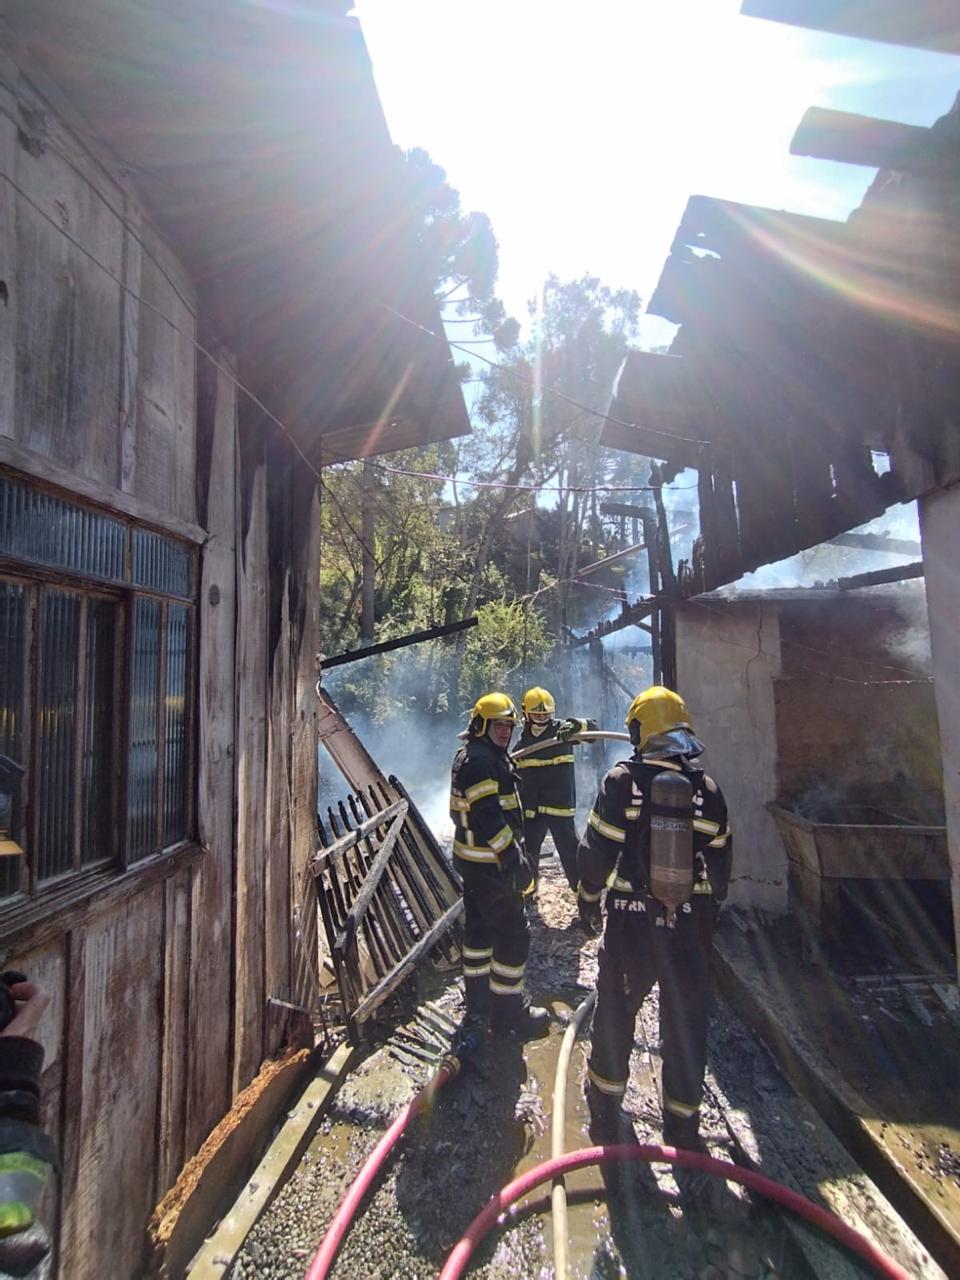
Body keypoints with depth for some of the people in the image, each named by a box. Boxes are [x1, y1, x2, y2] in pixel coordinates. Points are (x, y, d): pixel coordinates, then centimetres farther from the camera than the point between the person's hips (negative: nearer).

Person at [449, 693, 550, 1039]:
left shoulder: (470, 757, 12)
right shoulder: (479, 761, -22)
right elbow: (489, 816, -28)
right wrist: (515, 859, -26)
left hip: (473, 860, 11)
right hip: (489, 864, -11)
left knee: (479, 928, 20)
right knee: (513, 934, 2)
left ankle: (478, 1003, 35)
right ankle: (508, 1012, 17)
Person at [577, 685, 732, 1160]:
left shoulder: (622, 781, -14)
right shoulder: (707, 788, -2)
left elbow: (597, 849, -11)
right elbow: (720, 858, 6)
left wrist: (588, 899, 4)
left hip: (630, 919, -2)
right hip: (689, 923, 2)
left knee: (616, 1009, 19)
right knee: (686, 1021, 17)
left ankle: (605, 1101, 38)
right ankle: (682, 1123, 31)